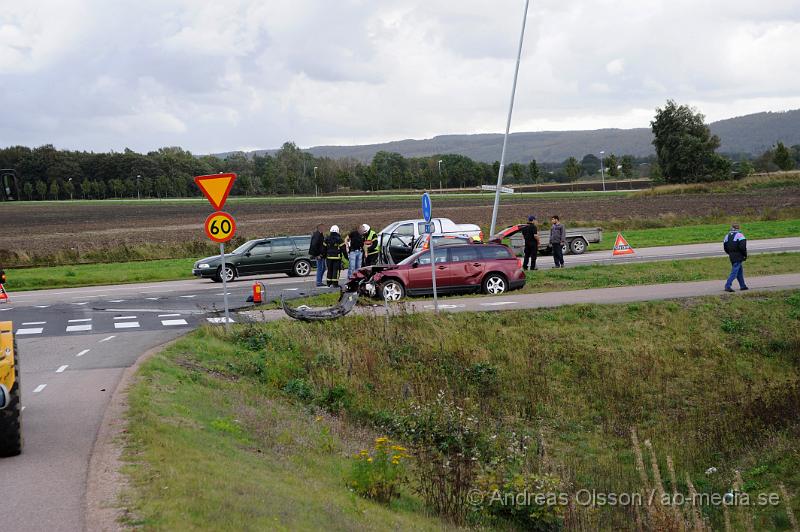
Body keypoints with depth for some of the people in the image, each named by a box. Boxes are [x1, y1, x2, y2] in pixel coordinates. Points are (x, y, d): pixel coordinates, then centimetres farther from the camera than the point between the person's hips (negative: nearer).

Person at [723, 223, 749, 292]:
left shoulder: (727, 236, 10)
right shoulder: (739, 235, -10)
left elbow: (725, 247, 11)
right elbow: (742, 247, -19)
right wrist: (745, 255, -5)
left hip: (732, 256, 7)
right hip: (738, 257, -7)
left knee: (740, 271, 18)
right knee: (734, 272, -7)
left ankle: (742, 286, 23)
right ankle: (727, 286, -13)